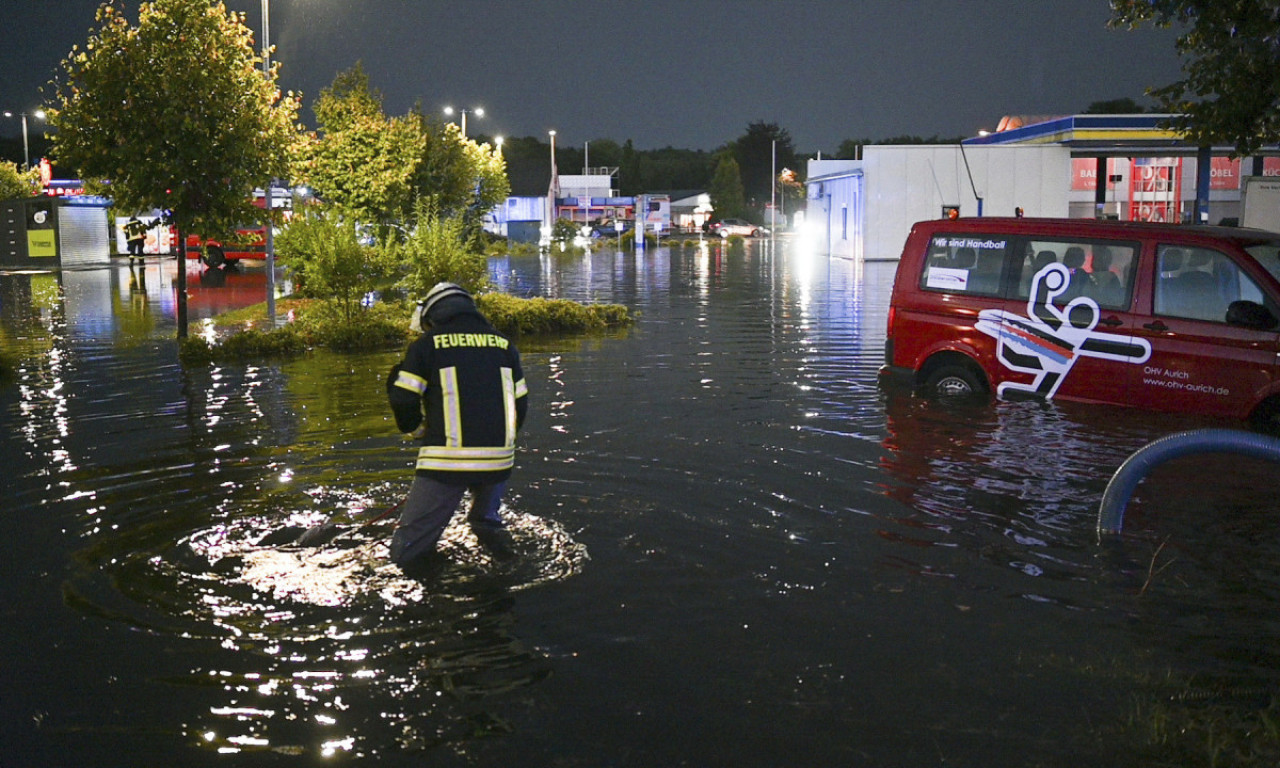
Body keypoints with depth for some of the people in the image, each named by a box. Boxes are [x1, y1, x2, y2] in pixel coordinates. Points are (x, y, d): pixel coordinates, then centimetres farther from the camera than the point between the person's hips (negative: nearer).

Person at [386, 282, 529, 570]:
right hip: (499, 458, 3)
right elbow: (521, 403, 17)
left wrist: (415, 430, 21)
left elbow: (404, 400, 0)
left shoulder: (426, 344, 4)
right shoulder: (503, 344, 14)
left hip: (446, 459, -3)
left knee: (406, 553, 6)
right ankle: (486, 522, 28)